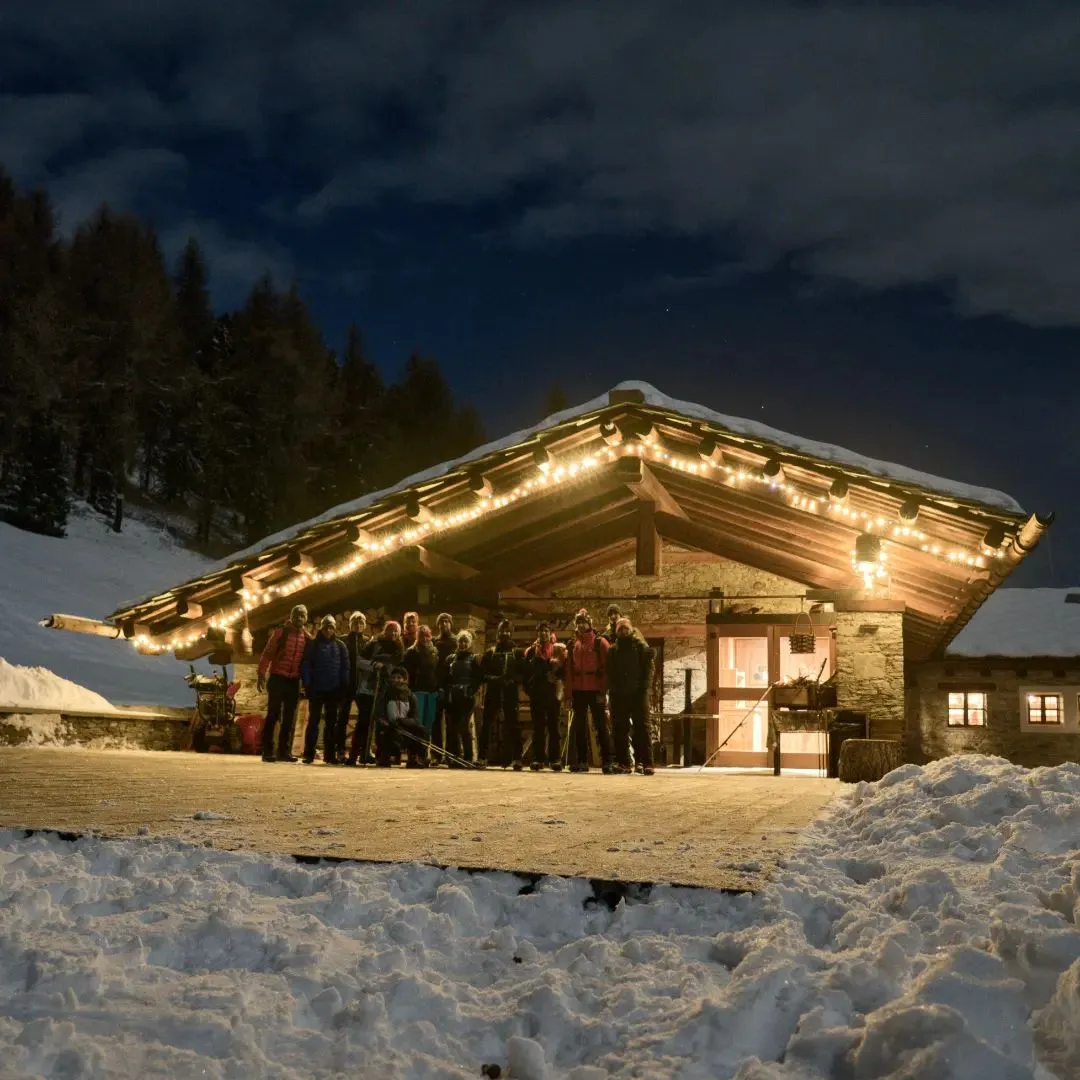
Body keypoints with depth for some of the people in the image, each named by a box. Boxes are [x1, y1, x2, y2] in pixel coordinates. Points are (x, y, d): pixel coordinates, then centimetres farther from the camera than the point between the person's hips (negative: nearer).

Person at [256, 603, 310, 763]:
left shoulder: (307, 638, 9)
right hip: (277, 679, -3)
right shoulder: (280, 633, 0)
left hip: (294, 682, 3)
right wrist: (261, 674, -11)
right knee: (273, 714, -5)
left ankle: (284, 751, 10)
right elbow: (267, 653, -3)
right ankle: (267, 751, -3)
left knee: (289, 717, 5)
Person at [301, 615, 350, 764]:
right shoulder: (313, 644, 3)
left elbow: (345, 667, 5)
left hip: (334, 689, 2)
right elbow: (306, 665, -1)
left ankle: (329, 754, 9)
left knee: (331, 722, 5)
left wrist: (344, 687, -3)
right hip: (316, 689, -2)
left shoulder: (340, 646, 7)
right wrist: (307, 685, -10)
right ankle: (308, 754, 0)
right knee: (313, 720, -1)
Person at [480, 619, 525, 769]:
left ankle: (516, 760, -3)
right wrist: (493, 679, -13)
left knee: (513, 725, -3)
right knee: (486, 724, -2)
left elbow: (523, 673, 3)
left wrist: (513, 679, -14)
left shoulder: (517, 653, 10)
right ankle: (481, 758, 1)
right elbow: (482, 673, 5)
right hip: (492, 692, 1)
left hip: (510, 692, -1)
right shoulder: (490, 652, 11)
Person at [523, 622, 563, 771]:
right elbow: (526, 672, 10)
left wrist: (556, 674, -16)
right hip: (536, 694, 2)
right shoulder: (531, 651, 13)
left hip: (552, 693, -1)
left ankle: (555, 759, 0)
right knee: (538, 727, 2)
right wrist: (528, 688, -2)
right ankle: (538, 759, 2)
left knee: (553, 726, 0)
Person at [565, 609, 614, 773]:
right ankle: (582, 761, 12)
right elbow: (569, 670, 9)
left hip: (595, 691, -5)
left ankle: (606, 761, -3)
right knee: (579, 727, 7)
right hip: (578, 691, 5)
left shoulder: (600, 643, -2)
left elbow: (606, 668, -6)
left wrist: (603, 691, -13)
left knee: (601, 726, -3)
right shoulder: (573, 645, 11)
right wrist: (570, 693, 3)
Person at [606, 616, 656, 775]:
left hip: (638, 693, -3)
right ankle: (624, 763, 7)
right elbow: (609, 673, 12)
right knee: (620, 730, 3)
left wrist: (644, 688, -11)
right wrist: (612, 690, -2)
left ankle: (646, 763, -8)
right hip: (618, 695, 3)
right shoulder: (612, 650, 14)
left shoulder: (641, 647, 6)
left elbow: (648, 668, -1)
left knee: (642, 727, -6)